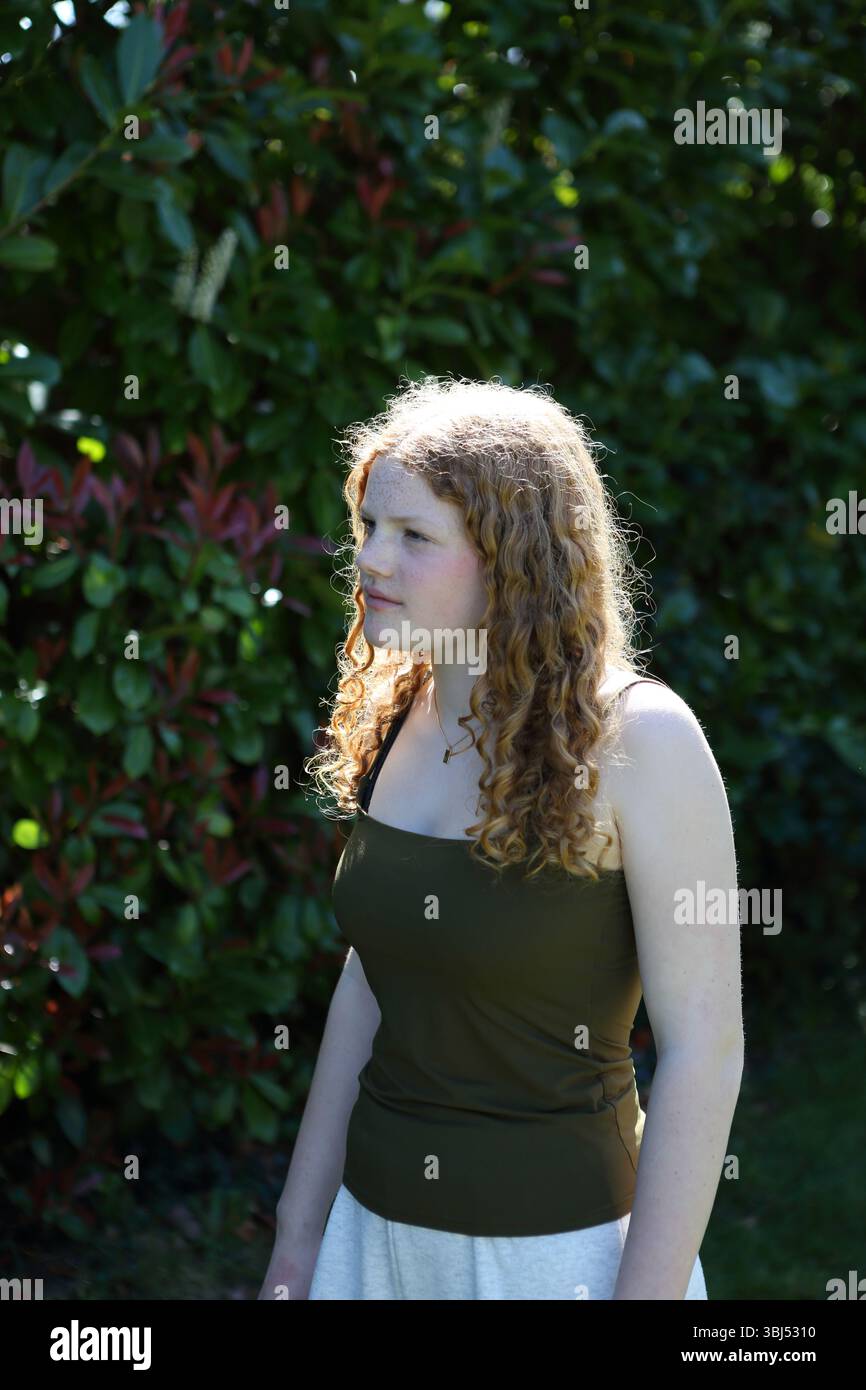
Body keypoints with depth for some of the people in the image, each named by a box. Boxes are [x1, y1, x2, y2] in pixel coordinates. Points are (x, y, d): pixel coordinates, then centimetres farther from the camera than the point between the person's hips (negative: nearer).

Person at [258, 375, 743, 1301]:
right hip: (375, 1225, 6)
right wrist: (297, 1243, 9)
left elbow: (704, 1049, -17)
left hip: (554, 1248, -6)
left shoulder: (638, 739, -17)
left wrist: (645, 1291, -18)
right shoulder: (397, 718, 2)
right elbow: (367, 986, 9)